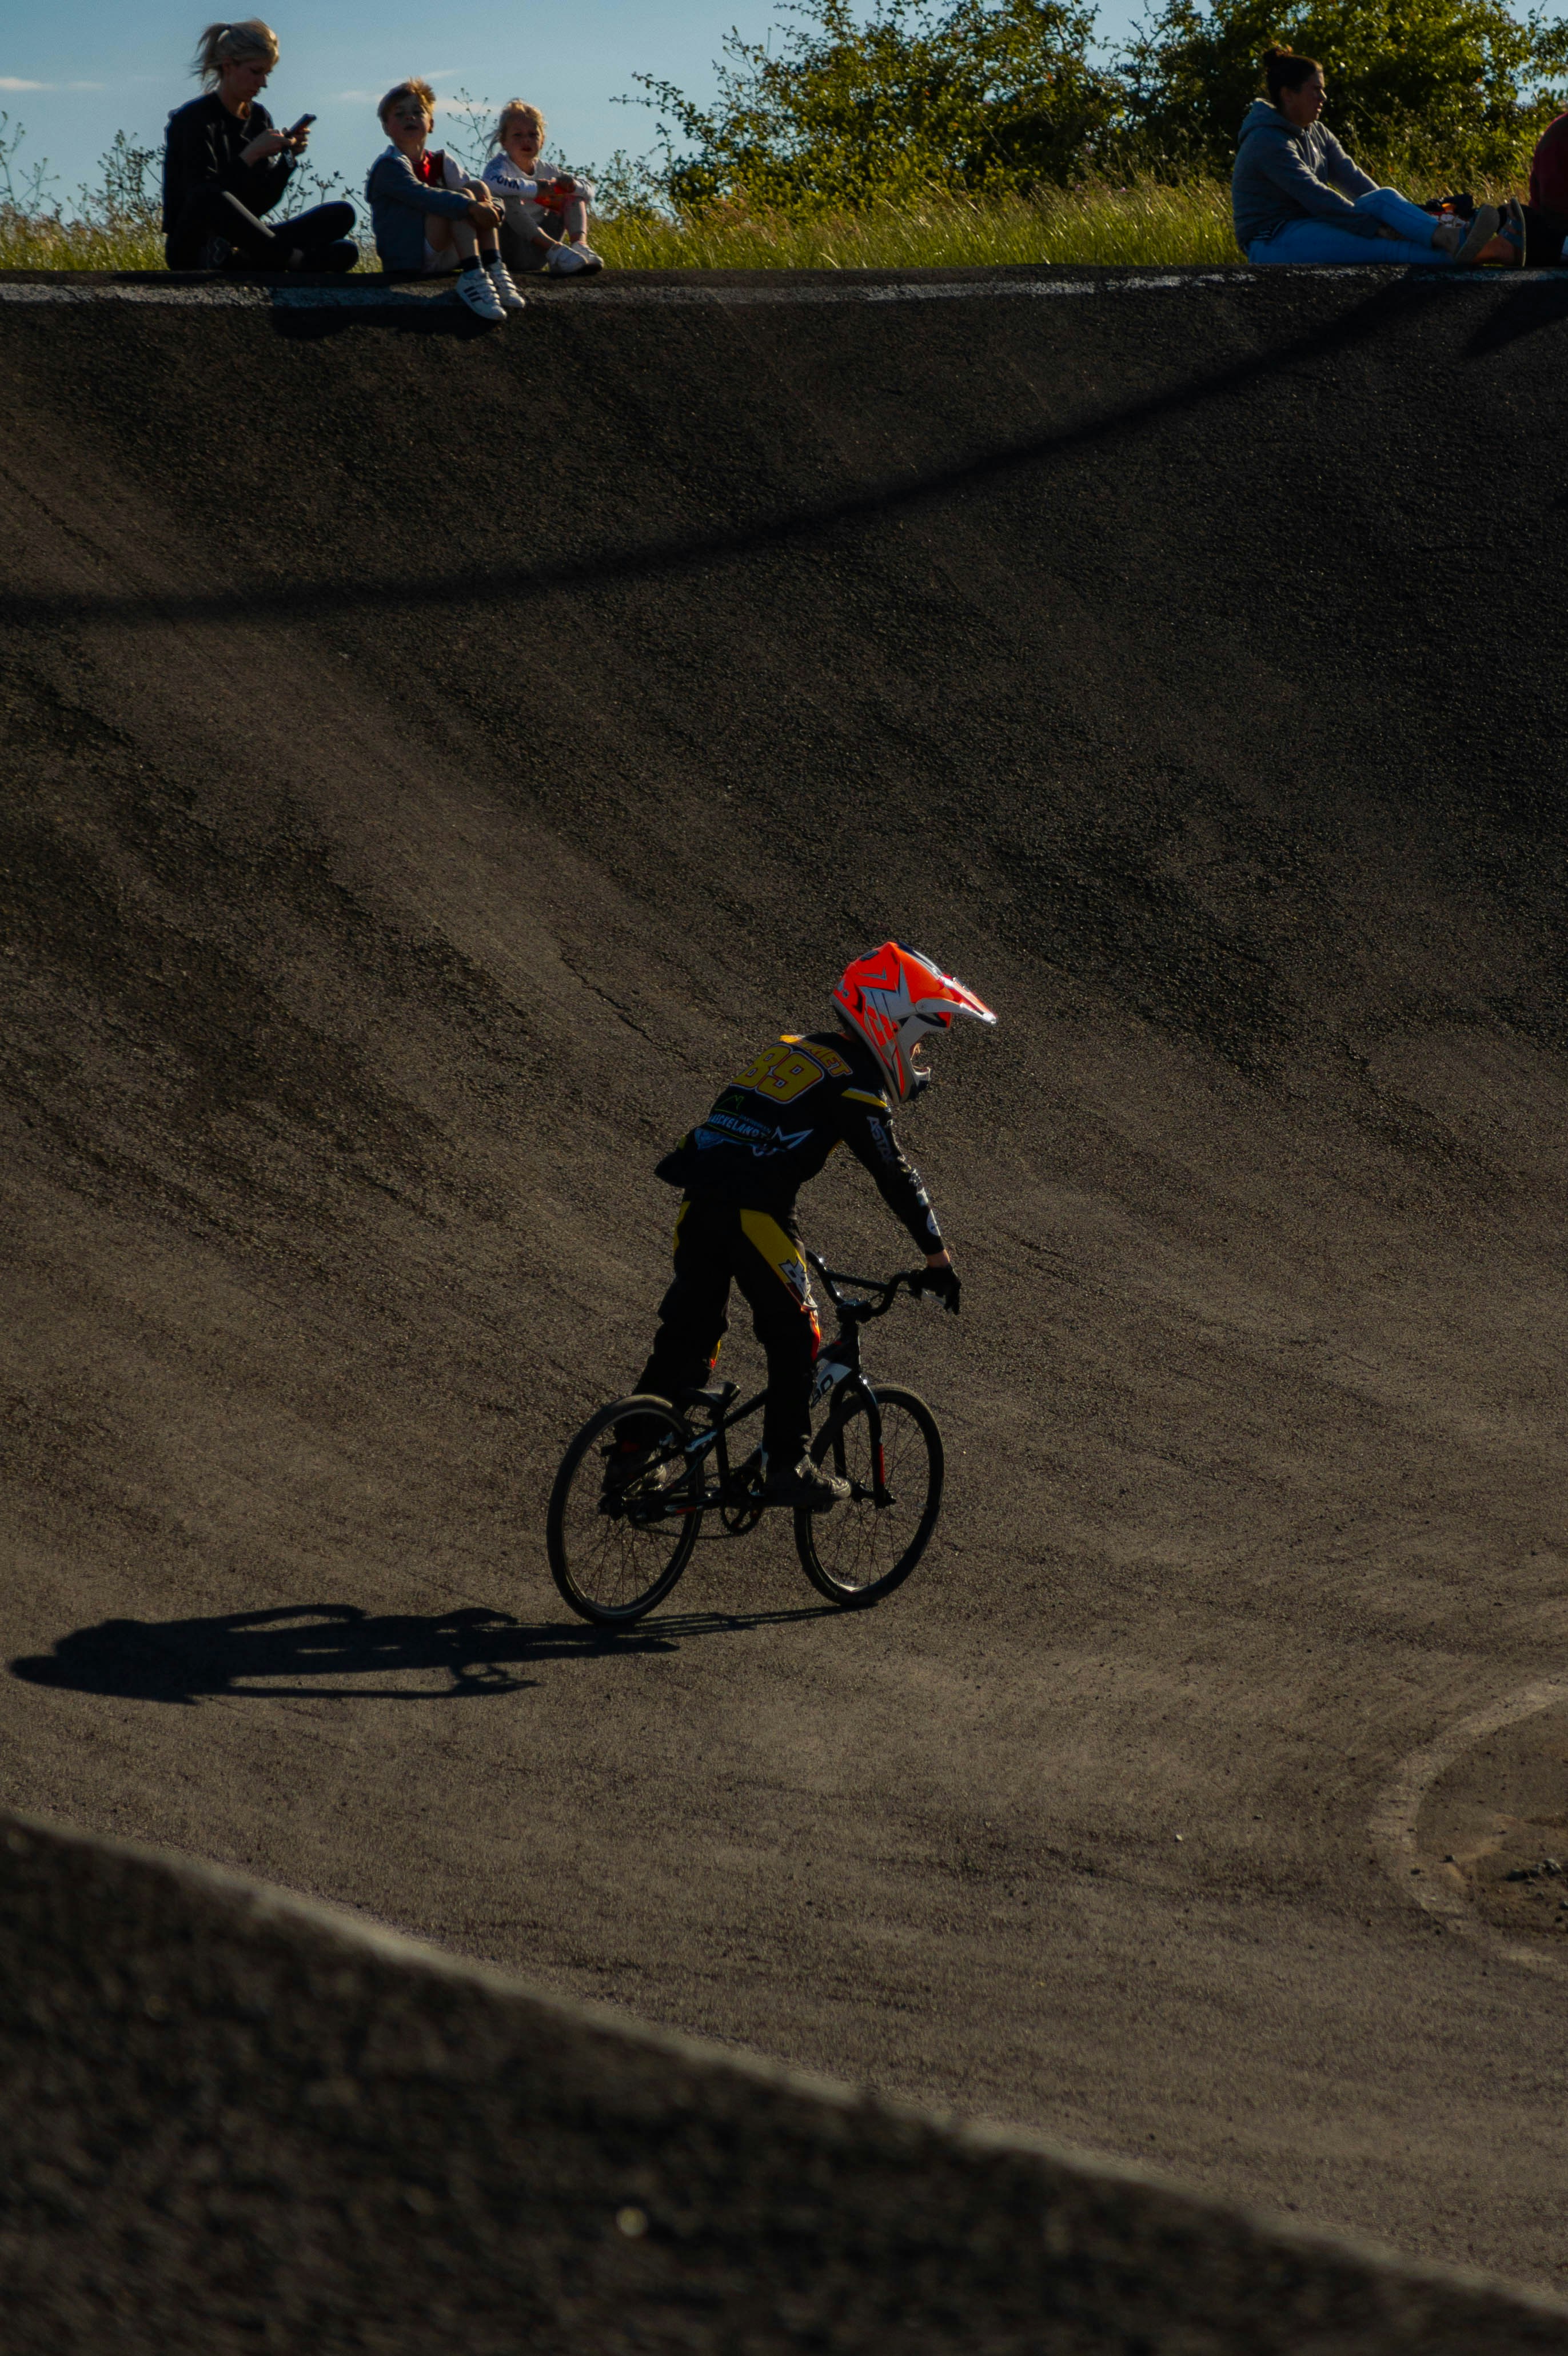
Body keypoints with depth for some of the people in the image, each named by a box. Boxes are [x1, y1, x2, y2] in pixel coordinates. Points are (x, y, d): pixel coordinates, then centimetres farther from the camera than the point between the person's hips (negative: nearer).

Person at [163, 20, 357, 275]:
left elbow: (262, 203, 9)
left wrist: (288, 158, -5)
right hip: (192, 250, -7)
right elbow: (205, 196, -20)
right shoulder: (193, 119, -8)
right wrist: (250, 155, -23)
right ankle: (294, 260, -30)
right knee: (210, 198, -42)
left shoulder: (259, 118, 14)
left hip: (241, 243, 7)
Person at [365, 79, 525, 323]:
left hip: (444, 255, 7)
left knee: (479, 188, -7)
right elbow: (421, 196, -25)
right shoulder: (389, 166, -6)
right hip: (407, 257, -7)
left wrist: (492, 210, -20)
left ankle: (493, 268, -21)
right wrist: (471, 207, -36)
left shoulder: (440, 163, 17)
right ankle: (473, 276, -36)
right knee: (464, 196, -20)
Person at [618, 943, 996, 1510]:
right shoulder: (851, 1081, -3)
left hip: (699, 1206, 8)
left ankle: (629, 1452, 16)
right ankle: (787, 1468, 7)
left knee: (687, 1330, 15)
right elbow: (893, 1173, -5)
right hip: (753, 1215, -8)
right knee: (794, 1336, 5)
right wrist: (937, 1254, -1)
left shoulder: (789, 1052, 24)